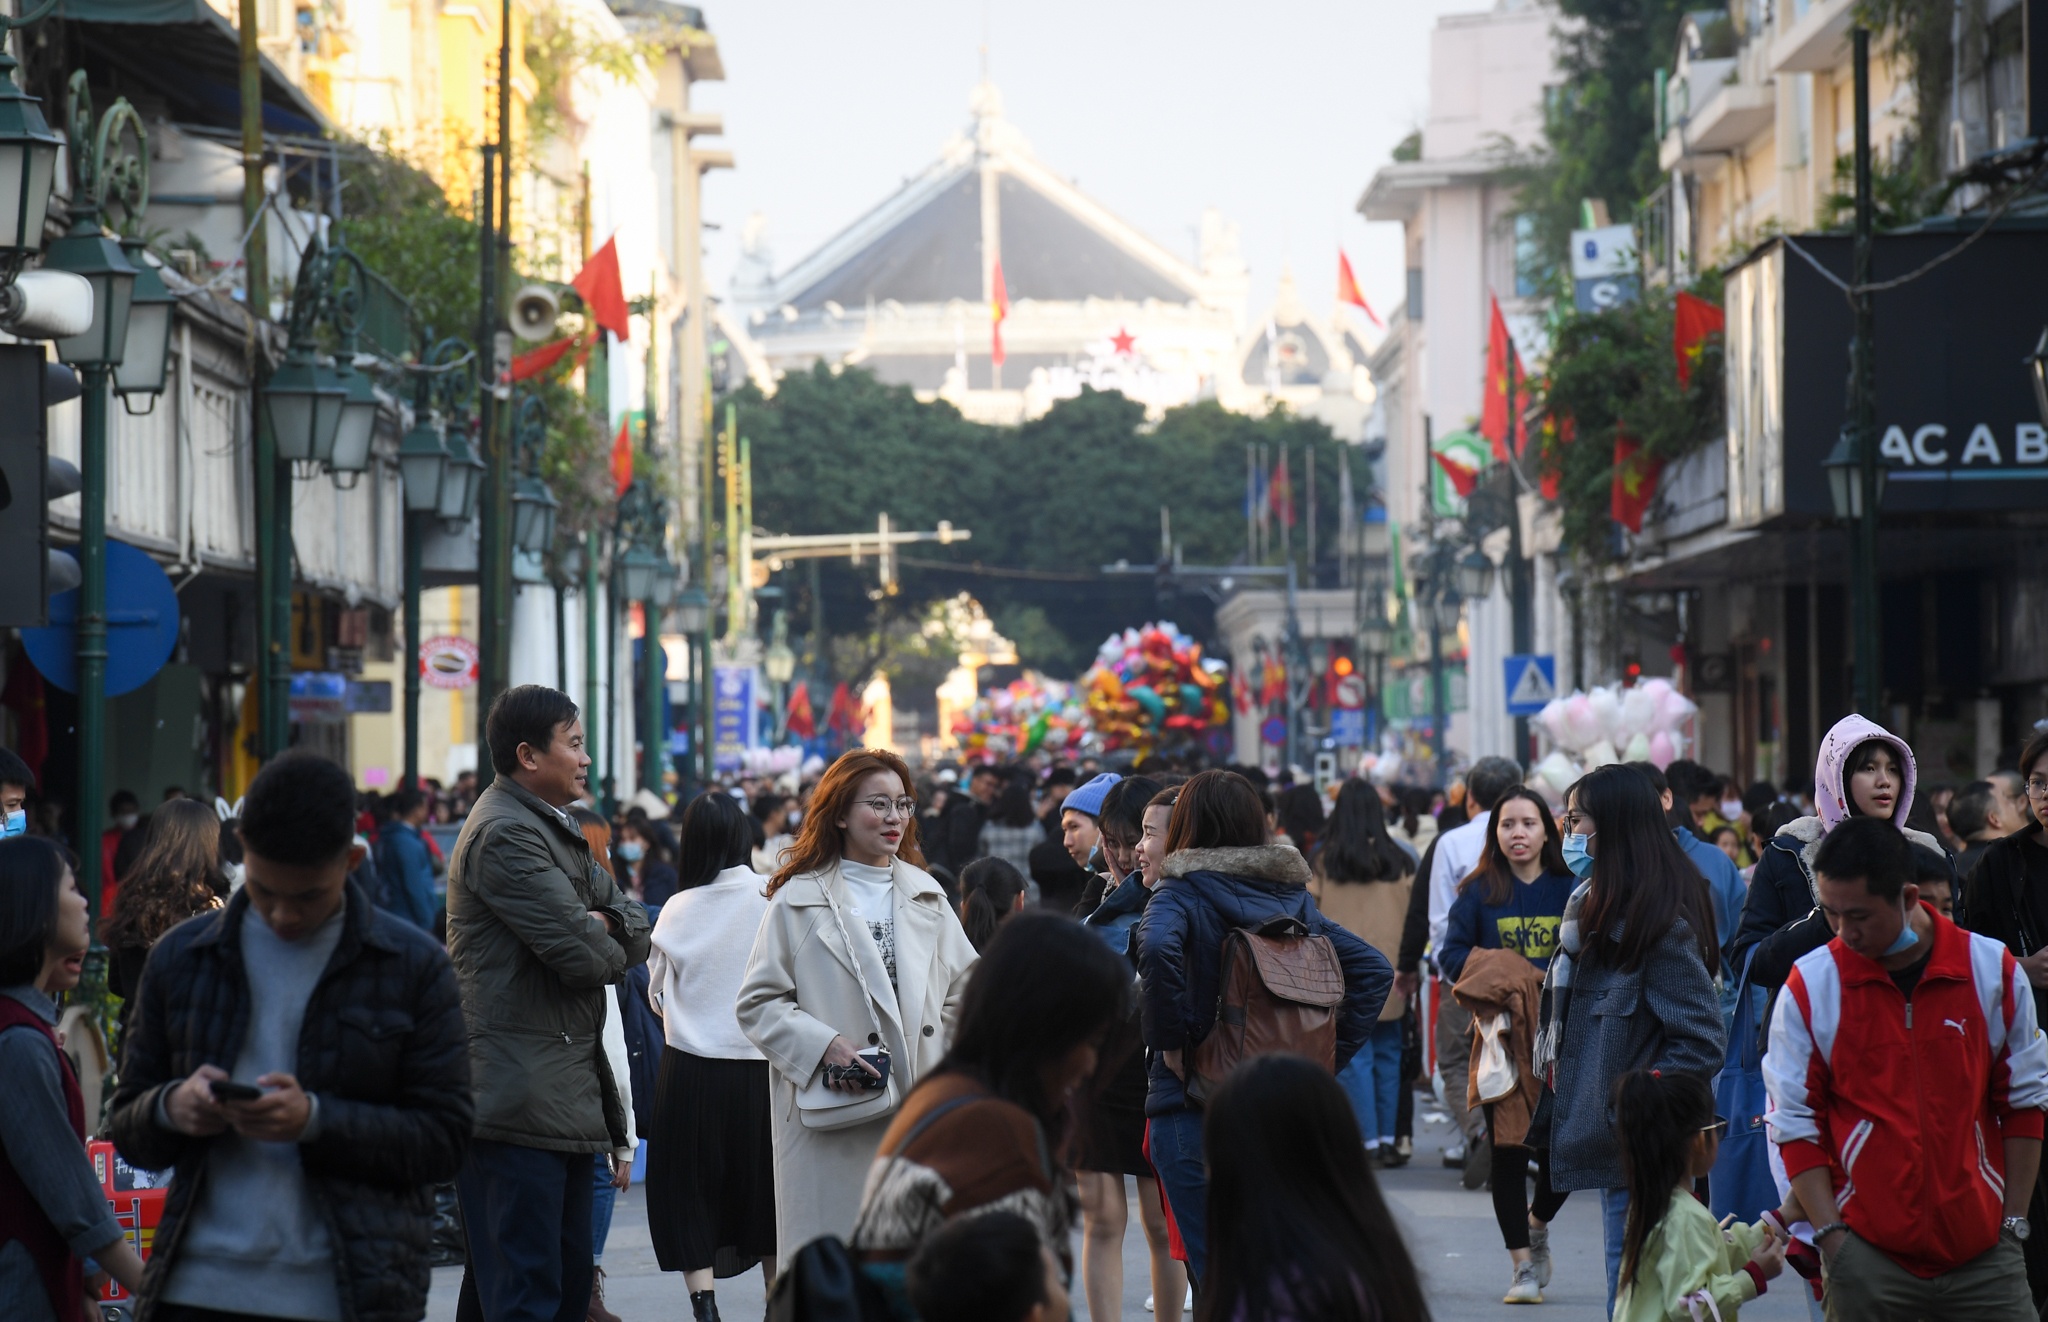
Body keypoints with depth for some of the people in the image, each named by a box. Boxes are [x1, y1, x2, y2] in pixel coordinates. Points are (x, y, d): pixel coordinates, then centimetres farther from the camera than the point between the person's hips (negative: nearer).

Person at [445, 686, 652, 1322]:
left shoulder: (556, 829, 20)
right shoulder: (505, 834, -14)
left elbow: (635, 930, 17)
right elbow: (583, 957, -20)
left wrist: (604, 925, -7)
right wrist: (608, 944, 4)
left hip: (565, 1096, 11)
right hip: (521, 1099, -11)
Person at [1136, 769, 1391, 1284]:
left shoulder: (1181, 894, -7)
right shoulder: (1294, 896, 10)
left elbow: (1157, 948, -30)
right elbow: (1374, 969, 8)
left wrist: (1170, 1039, -18)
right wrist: (1329, 1054, 7)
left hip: (1192, 1104, -5)